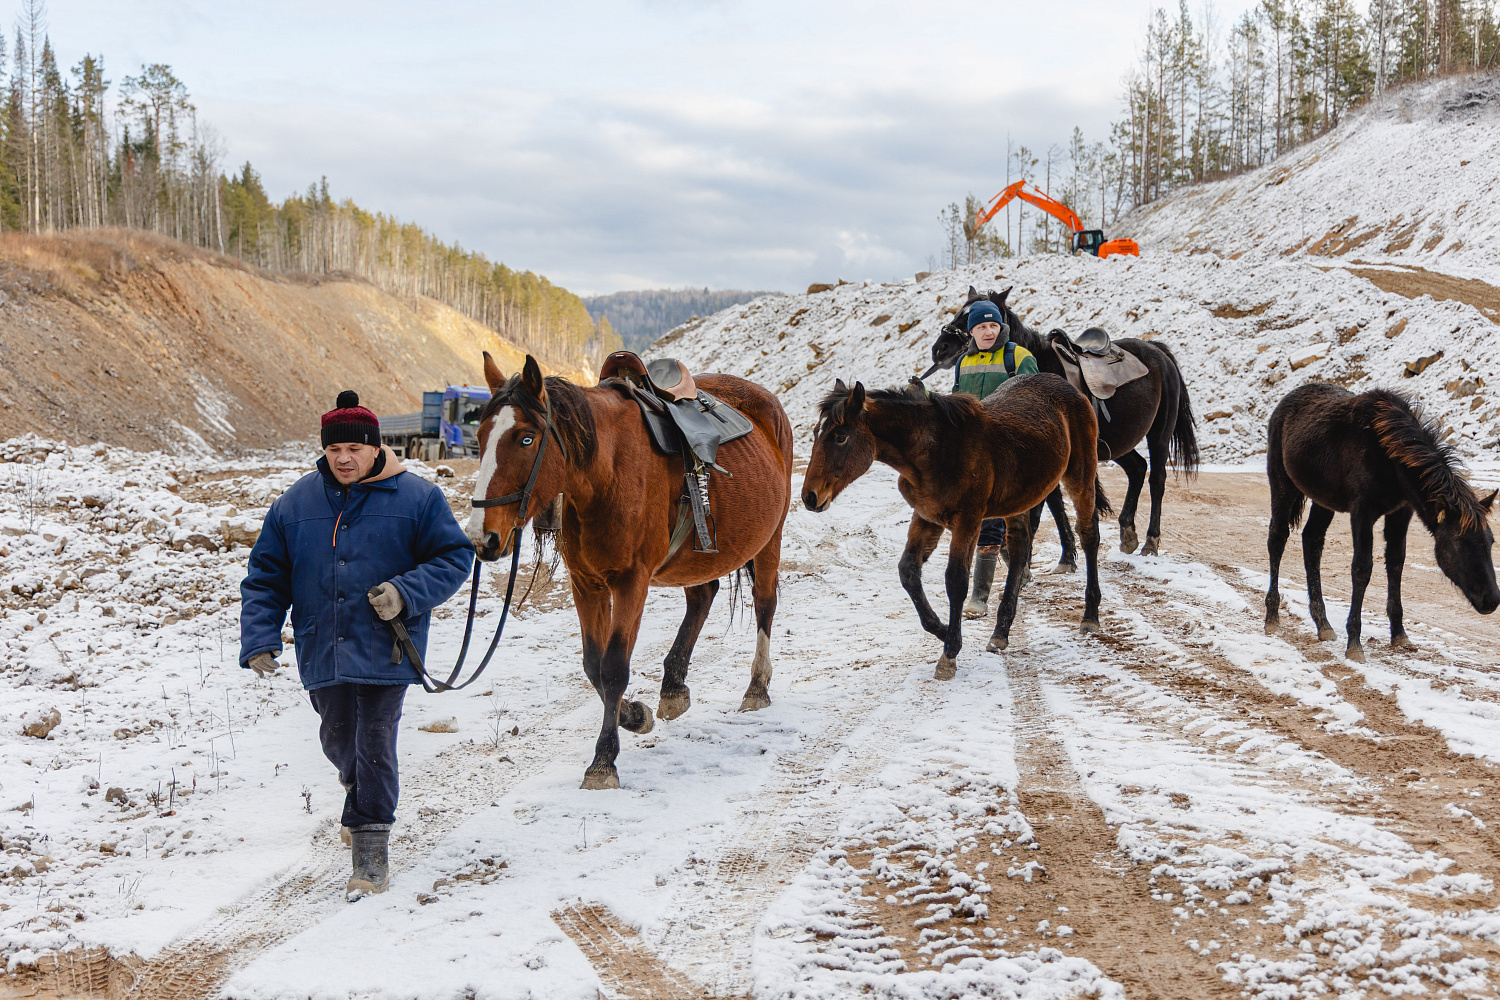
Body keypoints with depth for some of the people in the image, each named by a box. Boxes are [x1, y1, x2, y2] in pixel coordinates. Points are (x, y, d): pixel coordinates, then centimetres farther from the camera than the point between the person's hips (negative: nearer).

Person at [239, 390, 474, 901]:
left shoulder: (416, 498, -5)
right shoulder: (295, 503, 3)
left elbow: (455, 557, -1)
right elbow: (265, 577, 6)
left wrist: (407, 592, -18)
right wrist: (259, 641, -5)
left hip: (385, 649, -4)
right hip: (322, 652, 4)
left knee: (374, 745, -4)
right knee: (338, 740, 18)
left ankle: (371, 851, 7)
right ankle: (362, 789, 50)